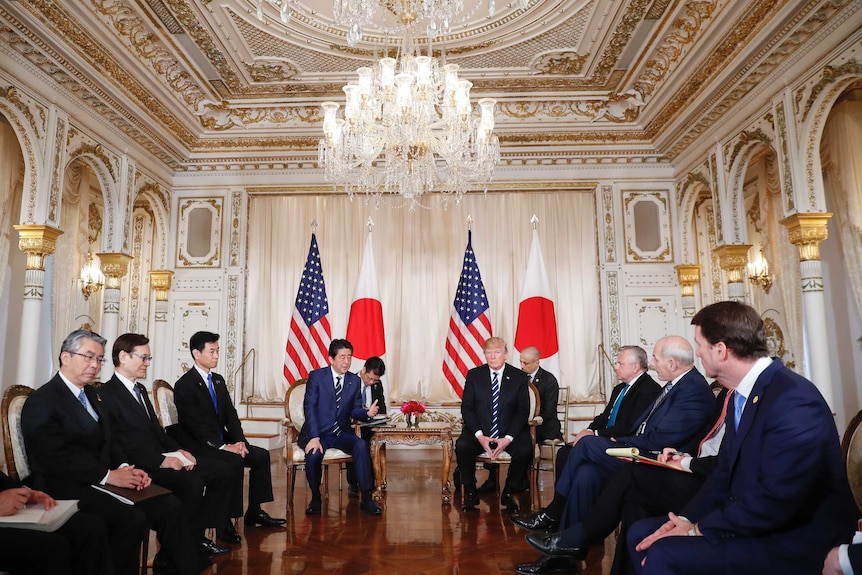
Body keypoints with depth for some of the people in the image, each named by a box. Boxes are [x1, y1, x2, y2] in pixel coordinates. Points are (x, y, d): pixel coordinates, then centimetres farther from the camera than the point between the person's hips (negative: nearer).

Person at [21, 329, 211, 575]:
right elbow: (56, 458, -19)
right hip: (67, 488, -7)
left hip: (103, 480, 7)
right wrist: (108, 475, -21)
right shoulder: (41, 402, -9)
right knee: (132, 518, -30)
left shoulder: (92, 394, 17)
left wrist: (125, 468, -3)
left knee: (170, 505, -11)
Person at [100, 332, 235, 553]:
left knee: (221, 471, -2)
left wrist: (178, 450, 3)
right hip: (141, 466, -9)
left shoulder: (140, 390, 19)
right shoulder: (107, 394, -11)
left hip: (161, 458, 9)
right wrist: (161, 460, -22)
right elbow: (121, 444, -19)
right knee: (192, 482, -30)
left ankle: (199, 534, 4)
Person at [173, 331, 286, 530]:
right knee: (234, 462, -30)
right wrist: (223, 446, -23)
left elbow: (230, 414, 10)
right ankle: (225, 521, -19)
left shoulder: (218, 380, 12)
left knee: (261, 455, -7)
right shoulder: (184, 385, -12)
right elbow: (195, 425, -19)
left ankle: (254, 512, 2)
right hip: (198, 446, -8)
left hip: (223, 441, 8)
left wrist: (239, 440, -6)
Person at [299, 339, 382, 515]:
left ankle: (366, 499, -18)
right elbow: (309, 408, -10)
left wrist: (367, 412, -16)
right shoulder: (316, 376, -3)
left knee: (361, 445, -27)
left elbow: (354, 410, 9)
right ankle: (315, 497, -3)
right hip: (318, 432, -3)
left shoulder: (355, 380, 8)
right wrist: (314, 438, -22)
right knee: (314, 454, -33)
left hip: (342, 433, 3)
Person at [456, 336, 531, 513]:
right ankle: (470, 492, -5)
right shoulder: (474, 375, 4)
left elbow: (523, 411, -2)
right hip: (480, 431, 0)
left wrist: (508, 438, -16)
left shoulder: (519, 377, 2)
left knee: (525, 449, -29)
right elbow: (466, 407, 0)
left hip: (509, 432, 0)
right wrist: (479, 435, -15)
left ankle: (508, 493, -4)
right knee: (462, 446, -28)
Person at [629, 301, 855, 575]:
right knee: (641, 533, 3)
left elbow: (775, 501, -27)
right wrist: (687, 519, -5)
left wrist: (699, 529, -17)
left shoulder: (794, 401, -23)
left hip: (796, 542, -9)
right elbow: (725, 473, 9)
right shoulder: (741, 394, 7)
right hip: (748, 523, 9)